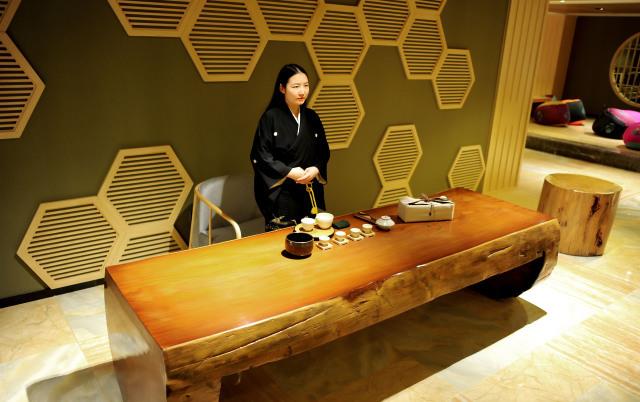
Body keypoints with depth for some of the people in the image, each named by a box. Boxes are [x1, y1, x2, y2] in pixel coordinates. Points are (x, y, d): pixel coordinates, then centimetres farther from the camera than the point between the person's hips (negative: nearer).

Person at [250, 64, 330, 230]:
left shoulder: (312, 118, 7)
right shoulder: (271, 117, -9)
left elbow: (323, 152, 11)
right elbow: (260, 156, -10)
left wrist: (316, 169, -9)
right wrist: (289, 172, -17)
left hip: (310, 192, 5)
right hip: (281, 193, -5)